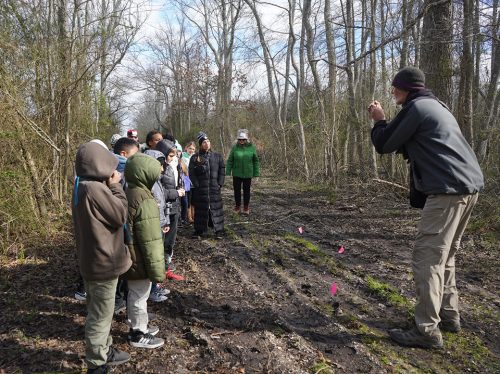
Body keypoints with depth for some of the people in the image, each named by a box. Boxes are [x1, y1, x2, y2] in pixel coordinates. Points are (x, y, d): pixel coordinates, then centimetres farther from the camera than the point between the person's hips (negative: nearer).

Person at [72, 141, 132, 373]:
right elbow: (121, 215, -18)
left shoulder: (82, 187, 6)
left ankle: (103, 352, 40)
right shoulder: (94, 189, -26)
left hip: (91, 259, 10)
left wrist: (110, 186, 5)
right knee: (101, 316, 6)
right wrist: (115, 186, -12)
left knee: (98, 311, 23)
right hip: (103, 261, -10)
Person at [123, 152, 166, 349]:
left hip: (129, 256, 9)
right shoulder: (144, 201, -26)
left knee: (135, 294, 22)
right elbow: (150, 241, -25)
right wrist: (157, 271, -18)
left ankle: (138, 326, 40)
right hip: (139, 260, -9)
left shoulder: (127, 194, 4)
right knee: (140, 296, 8)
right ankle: (138, 335, 25)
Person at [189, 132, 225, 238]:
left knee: (216, 208, 2)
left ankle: (219, 230, 10)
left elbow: (222, 171, 8)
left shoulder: (217, 157, 7)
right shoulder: (195, 158, 2)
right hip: (200, 190, -1)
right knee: (200, 209, 5)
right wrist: (197, 185, -8)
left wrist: (220, 184, -1)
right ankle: (199, 230, 18)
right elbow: (191, 173, 0)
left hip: (214, 188, 1)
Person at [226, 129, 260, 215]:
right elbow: (230, 160, -1)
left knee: (246, 191, 10)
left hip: (247, 174, 0)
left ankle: (246, 208, 24)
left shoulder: (251, 147, -5)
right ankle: (237, 207, 26)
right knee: (237, 190, 9)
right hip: (236, 174, 1)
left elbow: (256, 161, 0)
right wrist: (228, 172, -6)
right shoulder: (234, 147, -4)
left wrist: (256, 173, -1)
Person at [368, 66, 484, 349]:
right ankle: (449, 315, 25)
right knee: (445, 255, 17)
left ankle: (428, 330, -4)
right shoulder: (436, 106, 24)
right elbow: (408, 145, 27)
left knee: (427, 257, -8)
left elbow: (384, 145, -2)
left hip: (448, 190, -10)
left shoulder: (416, 107, -6)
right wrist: (386, 122, 20)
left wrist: (379, 121, 15)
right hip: (468, 186, 10)